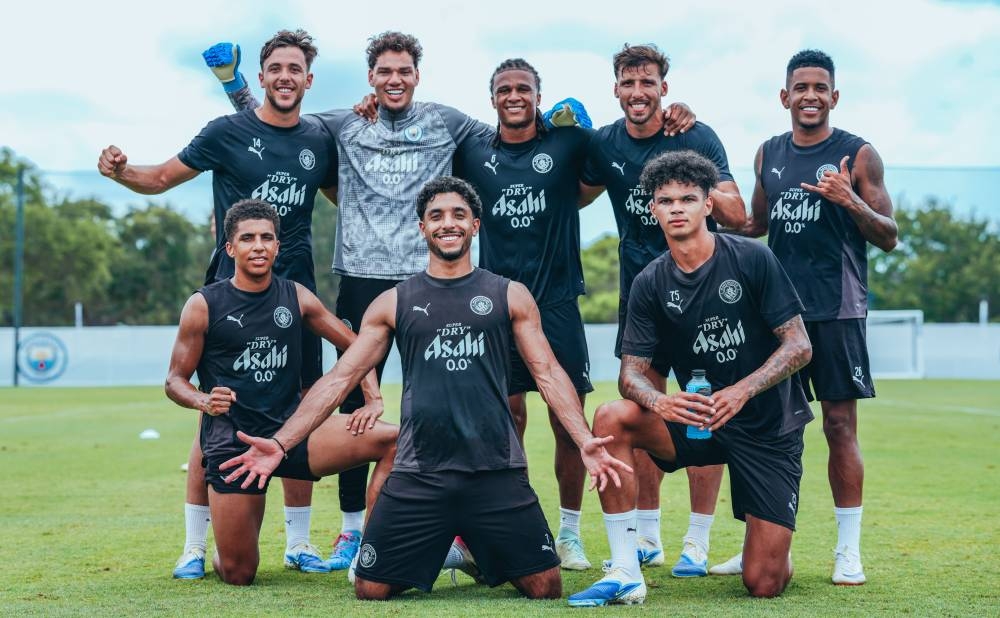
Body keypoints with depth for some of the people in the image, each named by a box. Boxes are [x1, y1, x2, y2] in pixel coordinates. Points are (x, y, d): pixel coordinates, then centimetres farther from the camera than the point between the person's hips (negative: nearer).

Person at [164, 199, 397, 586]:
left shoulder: (296, 297, 3)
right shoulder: (203, 306, -5)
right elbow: (175, 381, 0)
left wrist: (373, 399, -6)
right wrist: (204, 401, -22)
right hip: (232, 441, -3)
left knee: (394, 440, -19)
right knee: (238, 576, -4)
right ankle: (222, 550, 35)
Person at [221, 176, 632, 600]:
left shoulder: (510, 296, 8)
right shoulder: (394, 303, 9)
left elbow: (548, 373, 4)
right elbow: (340, 378, 7)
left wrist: (585, 441, -12)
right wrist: (280, 443, -3)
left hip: (497, 473, 0)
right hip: (417, 477, 0)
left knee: (545, 589, -3)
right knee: (371, 590, -3)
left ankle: (479, 556, 29)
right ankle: (430, 557, 30)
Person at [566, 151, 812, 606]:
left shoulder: (752, 259, -11)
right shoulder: (651, 283, -1)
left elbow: (799, 346, -12)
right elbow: (632, 371, -5)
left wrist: (741, 390, -27)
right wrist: (658, 401, -29)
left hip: (769, 427, -3)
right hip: (700, 420, 3)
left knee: (764, 585, -10)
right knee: (611, 419, -27)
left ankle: (773, 543, 31)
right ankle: (625, 574, -21)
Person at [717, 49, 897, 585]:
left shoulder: (857, 155, -2)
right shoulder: (768, 155, 12)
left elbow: (889, 238, -2)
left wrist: (851, 201, -19)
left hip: (836, 311, -4)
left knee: (840, 425, -2)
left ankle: (849, 551, 6)